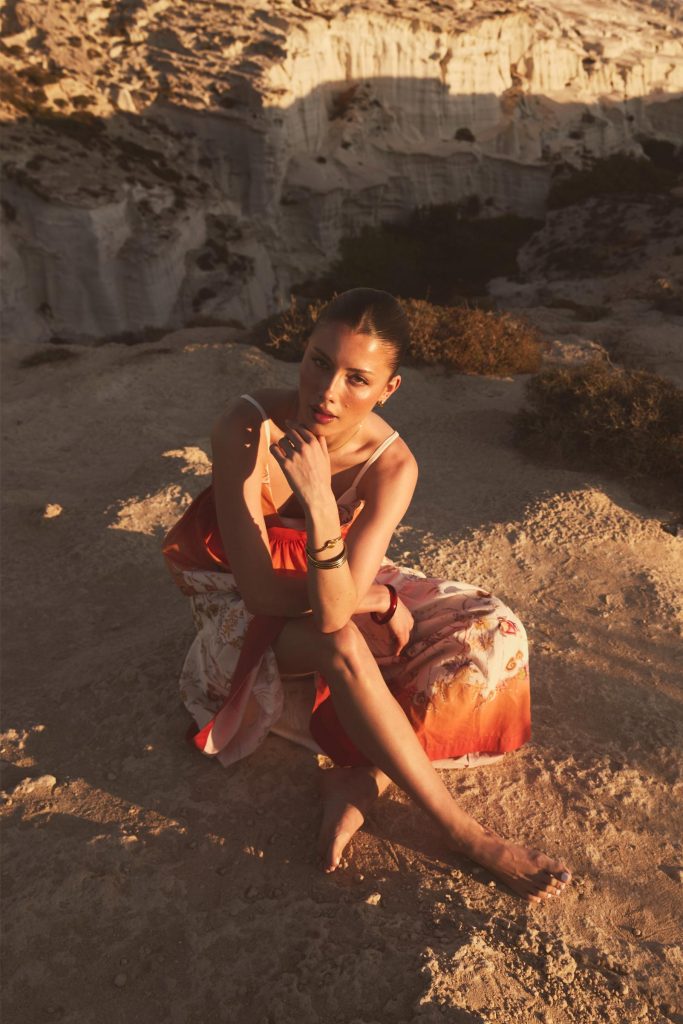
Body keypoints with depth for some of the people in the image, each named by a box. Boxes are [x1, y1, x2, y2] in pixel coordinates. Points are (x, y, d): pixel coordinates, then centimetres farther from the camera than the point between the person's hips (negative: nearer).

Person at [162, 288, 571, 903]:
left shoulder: (391, 466, -22)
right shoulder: (248, 429, -29)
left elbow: (334, 604, -32)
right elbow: (262, 591, -28)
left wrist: (320, 503, -47)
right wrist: (377, 600, -21)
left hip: (330, 587, 4)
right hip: (242, 607, -3)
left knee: (495, 636, -13)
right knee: (341, 643, -37)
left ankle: (362, 781, -17)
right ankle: (463, 831, -19)